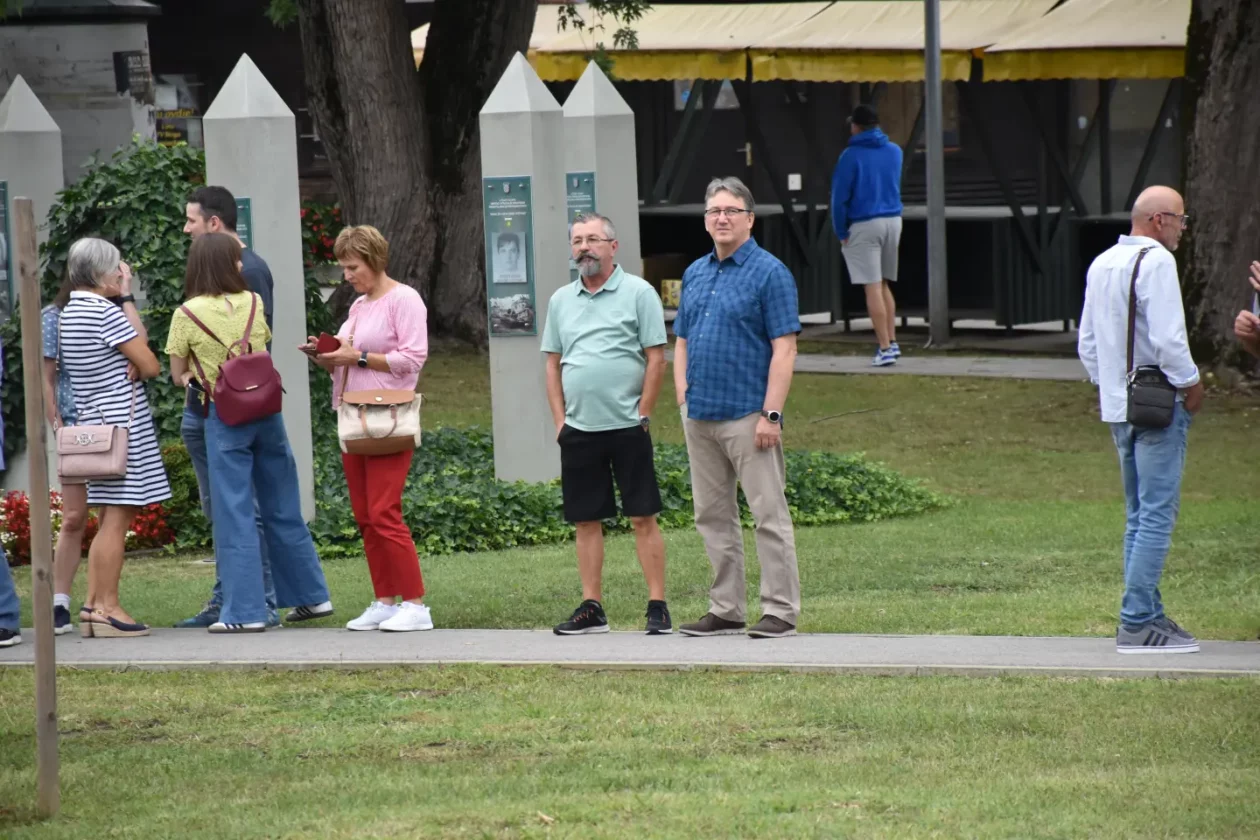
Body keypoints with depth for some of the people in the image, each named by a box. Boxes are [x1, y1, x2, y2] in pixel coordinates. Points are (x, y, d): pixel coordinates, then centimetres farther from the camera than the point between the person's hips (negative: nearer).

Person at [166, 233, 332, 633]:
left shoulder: (187, 315, -8)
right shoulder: (254, 304, 1)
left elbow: (177, 374, 1)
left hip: (224, 419, -4)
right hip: (266, 409, 4)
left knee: (235, 514, -1)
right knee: (283, 509, 15)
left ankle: (245, 611, -4)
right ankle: (312, 595, 23)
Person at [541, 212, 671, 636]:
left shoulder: (638, 293, -2)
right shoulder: (561, 300, 13)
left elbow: (656, 359, -5)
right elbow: (553, 364, 15)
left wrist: (642, 415, -9)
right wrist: (560, 421, 6)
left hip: (627, 426, -5)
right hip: (579, 428, 5)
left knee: (643, 517, -4)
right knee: (585, 520, 7)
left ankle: (657, 607, -2)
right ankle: (591, 608, 12)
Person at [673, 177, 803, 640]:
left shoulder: (769, 272, -7)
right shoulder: (695, 274, 14)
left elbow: (784, 348, -11)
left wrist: (770, 414, -17)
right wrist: (684, 401, 8)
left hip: (747, 416, -7)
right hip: (700, 416, 7)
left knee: (769, 515, -5)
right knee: (712, 516, 9)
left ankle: (781, 610, -3)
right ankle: (726, 610, 16)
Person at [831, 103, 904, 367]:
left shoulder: (851, 156, -9)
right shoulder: (894, 152, 7)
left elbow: (840, 196, -9)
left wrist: (841, 232, -1)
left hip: (864, 225, -6)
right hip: (893, 220, 6)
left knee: (873, 288, -5)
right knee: (884, 285, 17)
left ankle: (885, 348, -9)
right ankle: (891, 342, 12)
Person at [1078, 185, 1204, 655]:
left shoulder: (1102, 264, 14)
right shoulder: (1156, 262, -14)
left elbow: (1087, 343, 18)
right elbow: (1167, 338, -20)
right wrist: (1191, 385, -8)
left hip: (1117, 405, 9)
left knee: (1139, 516, 14)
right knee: (1157, 515, -8)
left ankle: (1146, 615, 16)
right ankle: (1137, 622, -12)